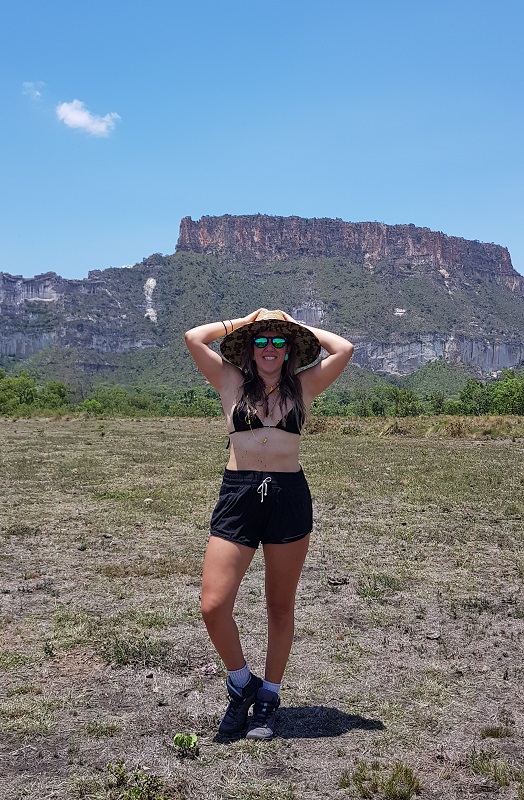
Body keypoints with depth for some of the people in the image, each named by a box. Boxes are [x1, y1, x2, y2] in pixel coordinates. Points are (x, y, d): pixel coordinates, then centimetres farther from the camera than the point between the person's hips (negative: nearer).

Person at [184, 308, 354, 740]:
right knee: (213, 607, -8)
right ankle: (241, 685, 19)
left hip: (289, 498, 1)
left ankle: (268, 697, 30)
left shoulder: (304, 386, 8)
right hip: (238, 495, 0)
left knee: (280, 607, 10)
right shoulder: (232, 382, 7)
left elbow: (344, 348, -1)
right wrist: (244, 321, 10)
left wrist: (298, 326, 11)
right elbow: (194, 337, -1)